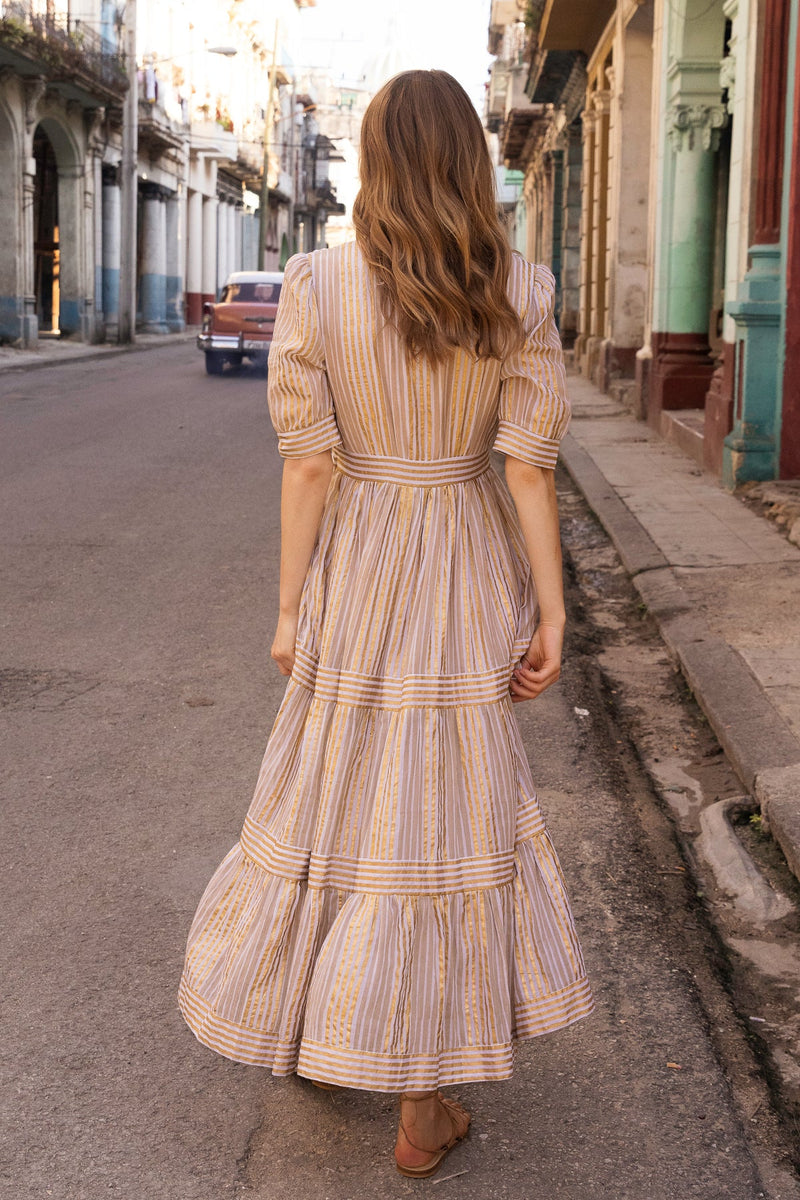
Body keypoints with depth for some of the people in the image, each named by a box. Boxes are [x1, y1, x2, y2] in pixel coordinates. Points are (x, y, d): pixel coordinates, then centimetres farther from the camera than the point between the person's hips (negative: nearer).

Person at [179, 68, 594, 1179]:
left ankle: (309, 1016, 35)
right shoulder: (519, 291, -7)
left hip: (358, 577, 0)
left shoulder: (315, 285, -8)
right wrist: (551, 615, -3)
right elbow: (531, 464, -9)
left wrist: (290, 609, 0)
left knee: (334, 789, 18)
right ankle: (423, 1101, 16)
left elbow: (310, 462, -8)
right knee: (454, 809, 8)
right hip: (470, 580, 0)